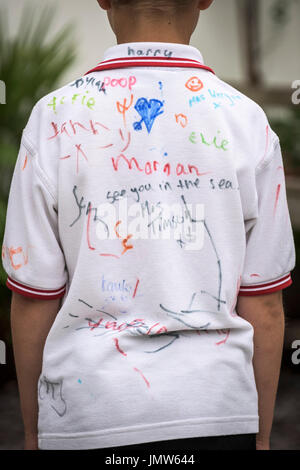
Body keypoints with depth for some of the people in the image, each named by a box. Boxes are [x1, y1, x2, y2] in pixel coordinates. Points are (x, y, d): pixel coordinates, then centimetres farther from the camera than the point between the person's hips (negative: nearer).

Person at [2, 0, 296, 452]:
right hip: (218, 409, 1)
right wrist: (260, 432, 12)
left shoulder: (54, 116, -5)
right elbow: (263, 302, -1)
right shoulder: (247, 120, -2)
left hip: (86, 405, 0)